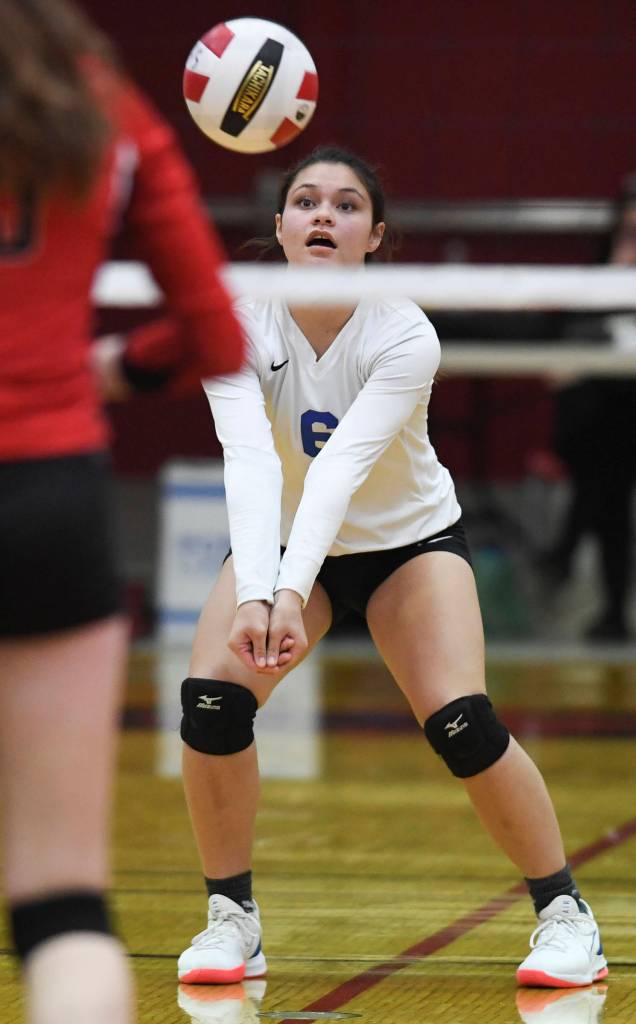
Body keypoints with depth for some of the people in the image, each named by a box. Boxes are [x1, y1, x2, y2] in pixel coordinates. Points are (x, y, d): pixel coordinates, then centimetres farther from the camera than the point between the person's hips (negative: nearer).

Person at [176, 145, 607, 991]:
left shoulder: (406, 338, -26)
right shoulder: (235, 324, -22)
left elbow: (343, 466, -38)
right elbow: (249, 459, -35)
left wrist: (294, 595, -51)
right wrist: (254, 595, -50)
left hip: (410, 537, -2)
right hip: (281, 539, 2)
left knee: (461, 722, -20)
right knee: (211, 698, -20)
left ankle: (563, 912, 0)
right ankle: (231, 919, -1)